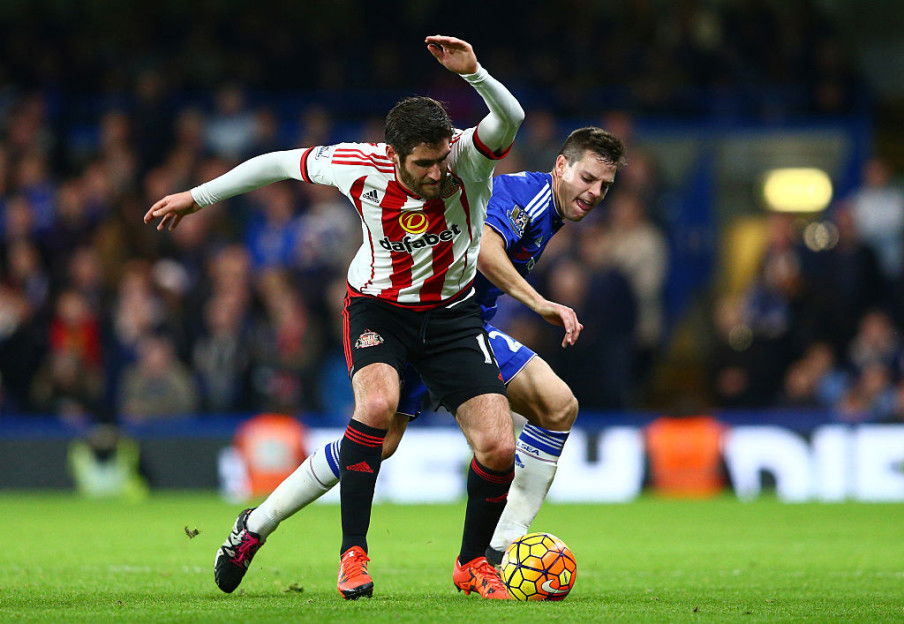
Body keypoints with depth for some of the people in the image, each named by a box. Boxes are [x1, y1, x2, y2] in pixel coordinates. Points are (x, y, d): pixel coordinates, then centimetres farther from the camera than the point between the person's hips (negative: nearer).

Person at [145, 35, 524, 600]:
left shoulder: (468, 160, -23)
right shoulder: (360, 165, -22)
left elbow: (510, 119, -45)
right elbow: (280, 162, -5)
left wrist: (475, 73, -63)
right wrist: (198, 197, 3)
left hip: (452, 312, 1)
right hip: (379, 306, -1)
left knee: (498, 446, -11)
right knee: (378, 402, -33)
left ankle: (473, 563, 16)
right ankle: (353, 553, -20)